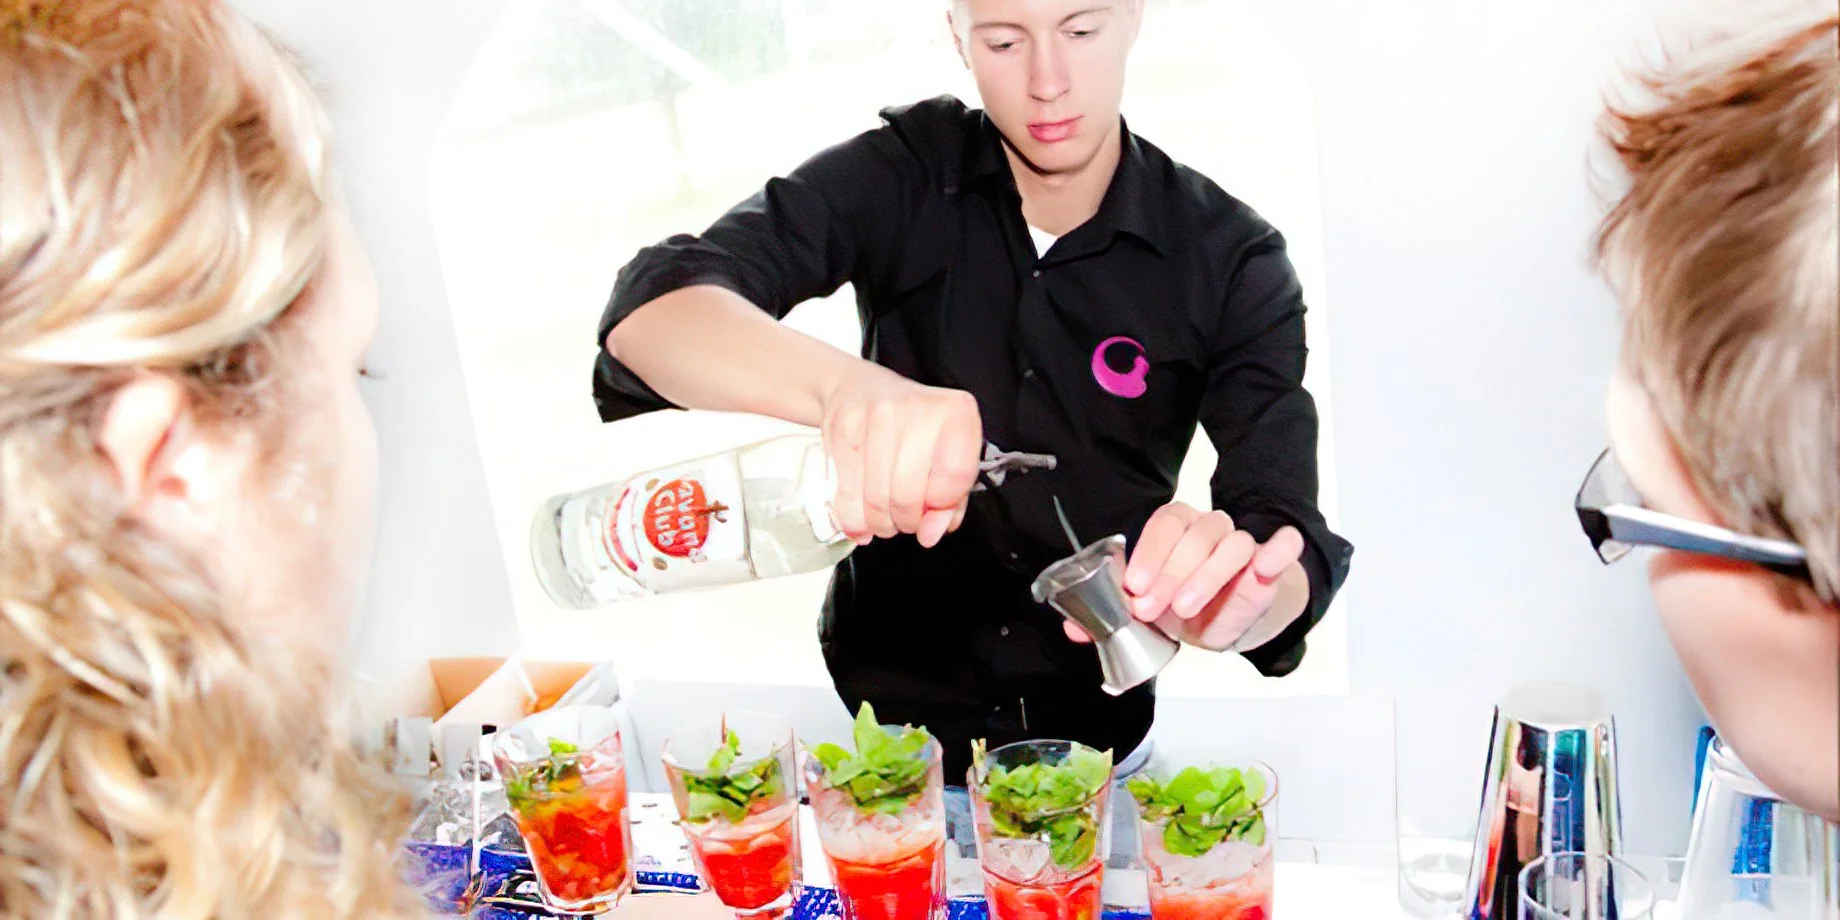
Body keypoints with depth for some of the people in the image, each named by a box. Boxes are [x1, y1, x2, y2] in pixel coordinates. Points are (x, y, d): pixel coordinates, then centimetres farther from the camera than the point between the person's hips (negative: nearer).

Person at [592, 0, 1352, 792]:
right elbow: (651, 308, -25)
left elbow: (1289, 545, -21)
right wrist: (844, 384, -45)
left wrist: (1233, 602, -45)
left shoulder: (1233, 261, -13)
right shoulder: (902, 177, -12)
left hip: (1092, 746, 0)